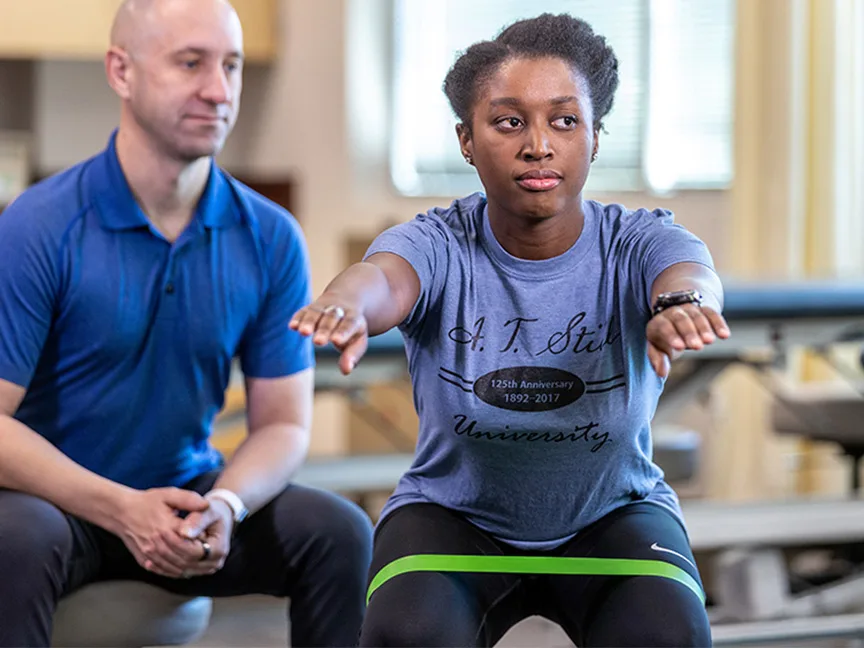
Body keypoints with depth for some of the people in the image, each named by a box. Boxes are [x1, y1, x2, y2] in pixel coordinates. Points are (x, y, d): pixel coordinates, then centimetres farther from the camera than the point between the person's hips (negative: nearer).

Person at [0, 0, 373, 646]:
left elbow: (282, 424, 0)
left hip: (188, 495, 3)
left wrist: (224, 506, -22)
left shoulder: (272, 238, -4)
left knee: (340, 532, -19)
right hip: (57, 498, -3)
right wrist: (121, 510, -27)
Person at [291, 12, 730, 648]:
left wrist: (681, 304, -66)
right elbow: (384, 275, -40)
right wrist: (347, 306, -66)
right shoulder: (439, 246, -17)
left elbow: (690, 272, -39)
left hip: (613, 514, 0)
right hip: (454, 516, 0)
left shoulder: (636, 243, -16)